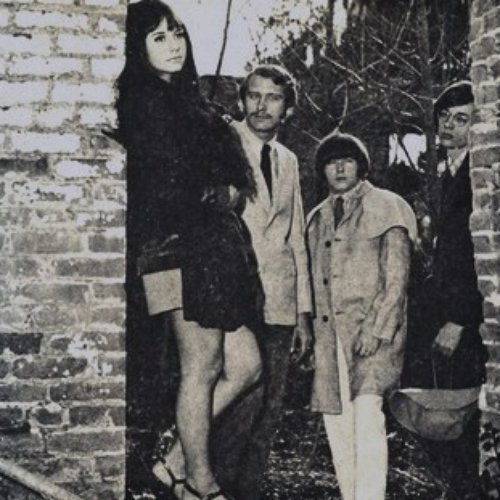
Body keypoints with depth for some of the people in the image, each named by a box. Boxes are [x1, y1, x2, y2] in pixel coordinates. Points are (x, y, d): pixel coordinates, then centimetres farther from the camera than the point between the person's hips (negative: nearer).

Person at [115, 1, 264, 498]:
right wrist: (224, 194, -2)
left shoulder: (183, 102, 20)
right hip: (181, 249, -9)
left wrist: (228, 196, -1)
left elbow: (227, 184, 19)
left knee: (244, 365, 9)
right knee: (201, 369, -2)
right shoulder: (144, 102, -7)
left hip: (211, 249, 9)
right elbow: (167, 187, -16)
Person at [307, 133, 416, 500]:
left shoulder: (386, 208, 3)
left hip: (374, 326, -5)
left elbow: (397, 278, -5)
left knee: (367, 410, -20)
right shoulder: (318, 218, 19)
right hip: (329, 332, 5)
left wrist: (377, 327, -16)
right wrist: (311, 329, 10)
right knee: (337, 420, 1)